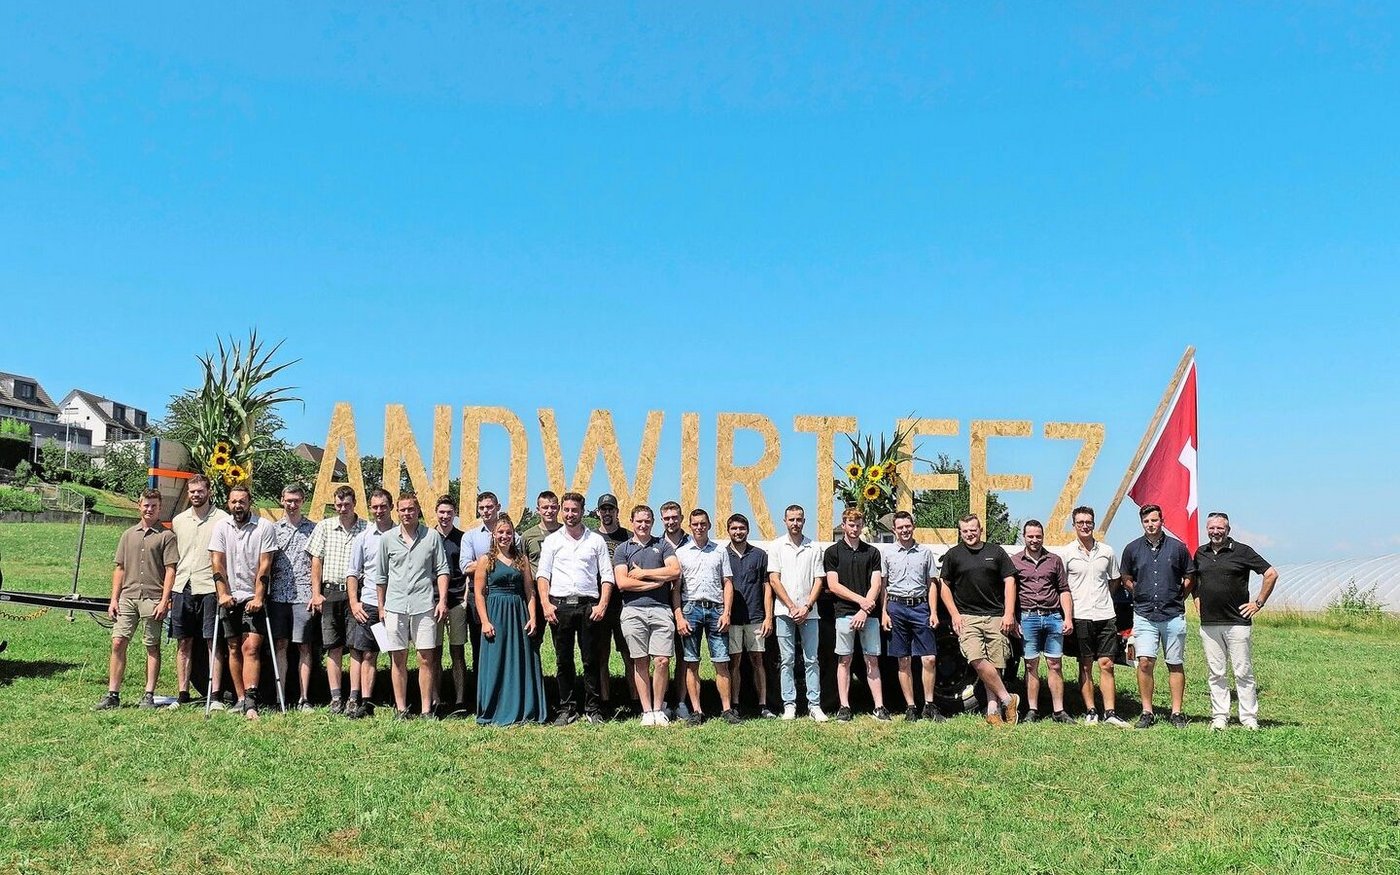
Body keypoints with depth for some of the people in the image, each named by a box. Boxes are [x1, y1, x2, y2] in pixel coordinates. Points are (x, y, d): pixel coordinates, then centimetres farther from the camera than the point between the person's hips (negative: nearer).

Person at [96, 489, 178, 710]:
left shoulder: (166, 536, 0)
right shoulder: (129, 535, 15)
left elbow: (170, 570, -5)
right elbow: (120, 568, 17)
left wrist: (164, 601, -12)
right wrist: (114, 599, 9)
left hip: (153, 598, -4)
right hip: (127, 597, 4)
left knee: (152, 647, 3)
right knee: (118, 643, -1)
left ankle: (149, 695, 7)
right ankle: (113, 694, 6)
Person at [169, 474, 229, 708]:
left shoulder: (222, 519, -1)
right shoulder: (178, 520, 15)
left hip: (209, 588, -5)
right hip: (182, 588, 5)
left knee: (213, 643, -3)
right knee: (183, 643, 9)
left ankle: (215, 696, -1)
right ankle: (183, 696, 15)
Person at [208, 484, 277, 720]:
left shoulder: (264, 527, -3)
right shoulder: (221, 527, 6)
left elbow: (265, 565, -6)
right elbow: (217, 562, 1)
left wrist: (258, 597, -11)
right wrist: (223, 594, -8)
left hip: (253, 597, -3)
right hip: (229, 598, 3)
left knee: (251, 647, -11)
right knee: (234, 649, 7)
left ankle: (251, 702, -17)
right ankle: (241, 699, 14)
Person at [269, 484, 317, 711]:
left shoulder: (312, 529, 6)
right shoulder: (274, 528, 11)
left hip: (303, 596, -2)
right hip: (278, 596, 2)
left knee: (304, 647, 0)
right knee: (280, 645, 4)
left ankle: (303, 698, 4)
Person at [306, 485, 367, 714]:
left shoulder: (366, 529, 2)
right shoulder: (325, 527, 8)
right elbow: (316, 561, 8)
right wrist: (316, 593, 1)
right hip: (330, 592, 2)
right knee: (333, 647, 4)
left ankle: (354, 698, 2)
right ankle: (335, 698, 7)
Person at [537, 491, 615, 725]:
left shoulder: (596, 540, 10)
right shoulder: (552, 540, 12)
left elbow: (607, 576, 7)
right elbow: (543, 574, 6)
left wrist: (602, 604, -5)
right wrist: (546, 604, -6)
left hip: (588, 605, -1)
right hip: (559, 605, 1)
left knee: (590, 660, 0)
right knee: (564, 660, 4)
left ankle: (593, 710, 6)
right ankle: (567, 708, 12)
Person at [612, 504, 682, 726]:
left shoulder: (663, 545, 14)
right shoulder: (622, 549, 11)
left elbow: (675, 571, -2)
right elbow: (622, 583, -2)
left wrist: (642, 573, -2)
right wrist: (656, 582, -4)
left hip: (661, 610, 0)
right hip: (633, 610, 0)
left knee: (662, 661, -5)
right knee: (640, 662, 1)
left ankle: (659, 709, 7)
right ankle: (646, 711, 9)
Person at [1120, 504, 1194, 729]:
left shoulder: (1177, 547, 2)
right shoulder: (1132, 549, 4)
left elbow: (1189, 578, 12)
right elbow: (1126, 579, 18)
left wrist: (1177, 598, 7)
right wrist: (1142, 595, 9)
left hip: (1173, 615, 0)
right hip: (1144, 615, 0)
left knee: (1175, 665, 5)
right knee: (1145, 662, -8)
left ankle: (1177, 713, 13)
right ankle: (1147, 713, 0)